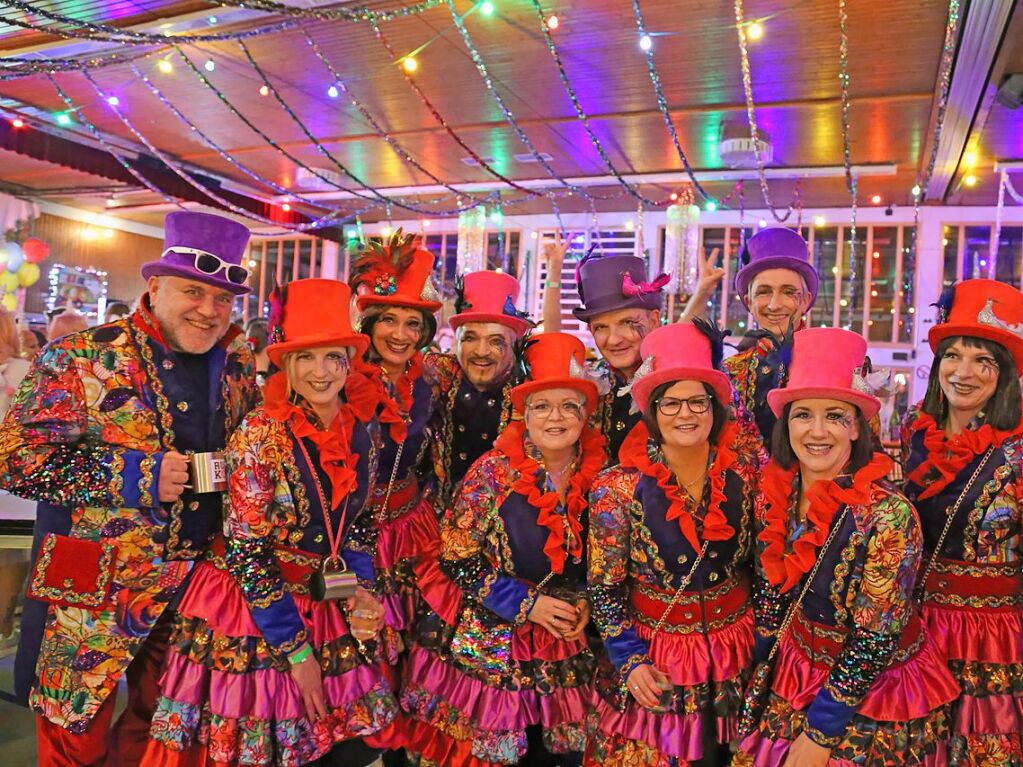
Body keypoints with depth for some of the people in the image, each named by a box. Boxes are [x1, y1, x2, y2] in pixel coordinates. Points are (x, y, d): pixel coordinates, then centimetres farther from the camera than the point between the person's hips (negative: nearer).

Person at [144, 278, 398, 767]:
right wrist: (295, 649, -15)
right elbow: (247, 550, -17)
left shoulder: (360, 430, -3)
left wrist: (360, 591, -6)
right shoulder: (259, 434, -18)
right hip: (253, 608, -5)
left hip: (326, 609, 5)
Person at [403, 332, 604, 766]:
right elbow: (456, 560, -11)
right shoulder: (494, 471, -13)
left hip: (564, 652, 3)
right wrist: (527, 604, -14)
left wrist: (585, 605, -5)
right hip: (488, 645, -3)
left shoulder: (598, 474, -4)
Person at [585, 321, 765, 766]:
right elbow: (604, 590, -8)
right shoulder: (619, 488, -14)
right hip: (653, 653, -2)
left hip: (737, 650, 2)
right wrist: (631, 661, -15)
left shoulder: (744, 464, -9)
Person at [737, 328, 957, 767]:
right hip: (796, 684, 5)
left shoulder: (888, 514, -24)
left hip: (873, 697, -4)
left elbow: (876, 640, -20)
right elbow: (768, 599, 2)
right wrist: (757, 690, 3)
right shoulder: (774, 499, -10)